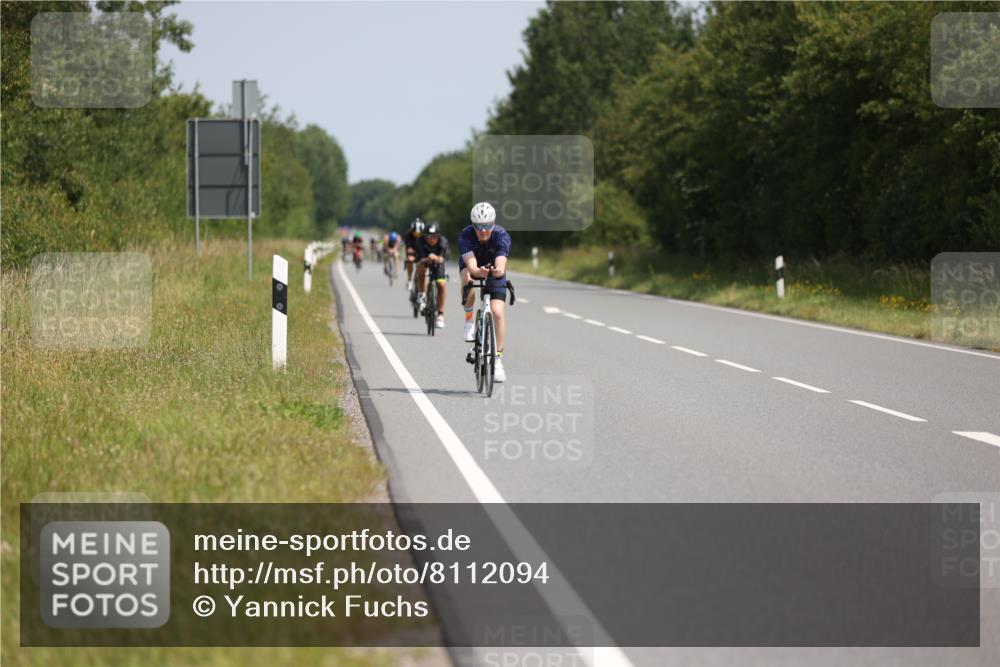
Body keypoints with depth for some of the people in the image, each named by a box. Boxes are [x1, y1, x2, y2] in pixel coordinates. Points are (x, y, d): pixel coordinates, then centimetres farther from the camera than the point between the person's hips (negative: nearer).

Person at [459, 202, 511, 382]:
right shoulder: (466, 236, -33)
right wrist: (478, 271, -68)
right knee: (468, 280, -37)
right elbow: (471, 265, -45)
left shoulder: (502, 236, -33)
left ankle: (499, 358, -6)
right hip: (474, 266, 0)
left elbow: (501, 266, -45)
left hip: (494, 268, 0)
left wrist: (498, 271, -69)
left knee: (498, 312, -17)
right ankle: (469, 319, -11)